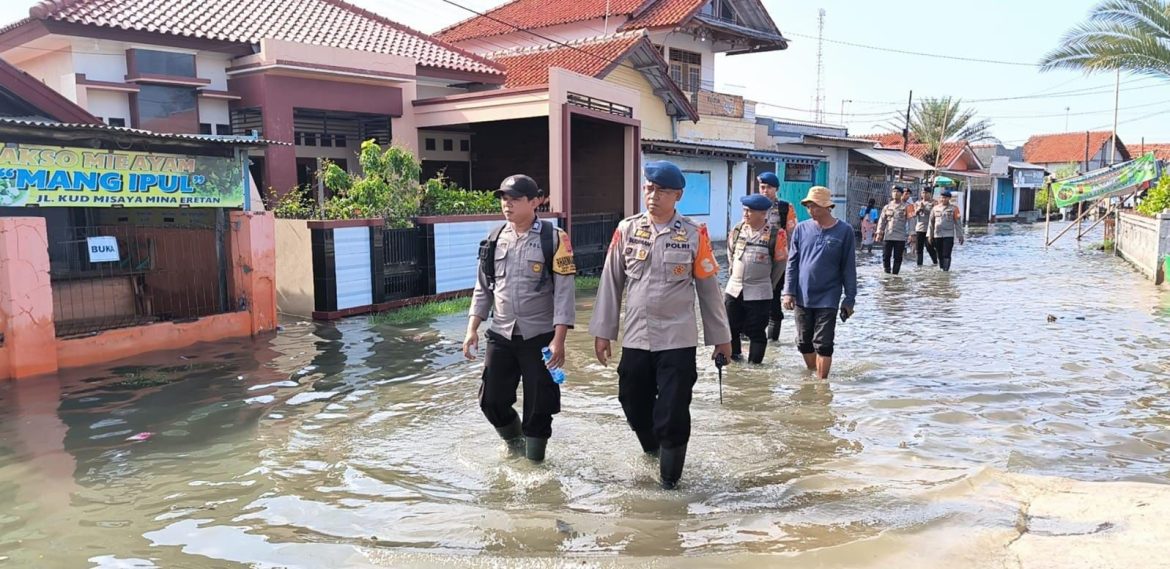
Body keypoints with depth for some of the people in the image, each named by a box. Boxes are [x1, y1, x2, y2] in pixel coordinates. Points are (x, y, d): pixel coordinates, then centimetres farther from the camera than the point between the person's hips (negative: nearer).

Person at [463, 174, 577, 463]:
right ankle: (514, 440, 38)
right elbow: (483, 288, 13)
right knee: (491, 399, 9)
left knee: (539, 404, 3)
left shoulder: (554, 239, -8)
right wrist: (472, 329, 5)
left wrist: (558, 339, -16)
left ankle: (534, 458, 23)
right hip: (500, 336, 4)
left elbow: (564, 292, -10)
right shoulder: (494, 240, 7)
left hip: (539, 337, -4)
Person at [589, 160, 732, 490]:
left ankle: (670, 473, 20)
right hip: (635, 339, 3)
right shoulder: (626, 230, 1)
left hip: (678, 340, -3)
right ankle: (653, 448, 43)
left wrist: (721, 337, 6)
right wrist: (602, 331, 6)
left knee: (673, 412, -2)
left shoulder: (694, 235, -4)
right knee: (634, 405, 13)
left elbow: (709, 288, 2)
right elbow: (611, 283, 6)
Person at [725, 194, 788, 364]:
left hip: (759, 293, -4)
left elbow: (780, 261, 1)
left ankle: (754, 363, 13)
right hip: (733, 289, 4)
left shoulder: (776, 234, -10)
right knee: (730, 327, 12)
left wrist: (768, 283, 9)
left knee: (756, 331, 3)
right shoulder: (738, 229, 2)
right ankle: (734, 355, 32)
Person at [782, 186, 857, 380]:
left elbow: (849, 269, -1)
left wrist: (850, 299, -1)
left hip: (828, 299, -3)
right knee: (804, 342, 12)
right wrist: (789, 291, -1)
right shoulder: (802, 229, 2)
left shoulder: (844, 231, -4)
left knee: (823, 344, -2)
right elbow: (792, 263, 6)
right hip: (802, 298, 3)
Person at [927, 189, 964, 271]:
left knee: (946, 255, -10)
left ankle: (945, 271, -10)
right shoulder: (935, 208, 10)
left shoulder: (954, 208, 1)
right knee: (940, 255, 9)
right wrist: (929, 235, 10)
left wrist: (960, 235, -1)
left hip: (949, 236, -3)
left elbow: (958, 223, 1)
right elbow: (931, 222, 14)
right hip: (937, 236, 3)